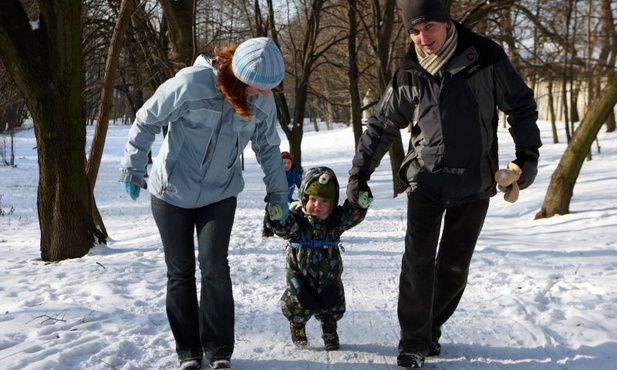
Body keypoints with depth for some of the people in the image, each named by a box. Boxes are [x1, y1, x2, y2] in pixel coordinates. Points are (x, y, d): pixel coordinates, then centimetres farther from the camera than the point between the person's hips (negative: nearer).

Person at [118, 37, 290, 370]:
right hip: (171, 192, -2)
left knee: (215, 268, -7)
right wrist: (133, 170, -10)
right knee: (180, 271, 5)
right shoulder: (191, 83, -26)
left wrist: (278, 194, 5)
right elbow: (146, 121, -14)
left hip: (220, 194, 2)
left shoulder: (263, 101, -12)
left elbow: (268, 148, 4)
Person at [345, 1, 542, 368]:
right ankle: (413, 340, 1)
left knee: (455, 266, 6)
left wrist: (528, 151, -4)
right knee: (418, 259, -9)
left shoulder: (486, 58, -7)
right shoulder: (408, 77, -2)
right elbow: (381, 127, 7)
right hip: (426, 179, 0)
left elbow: (521, 104, 3)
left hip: (475, 182, 0)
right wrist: (359, 172, 2)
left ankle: (431, 329, 23)